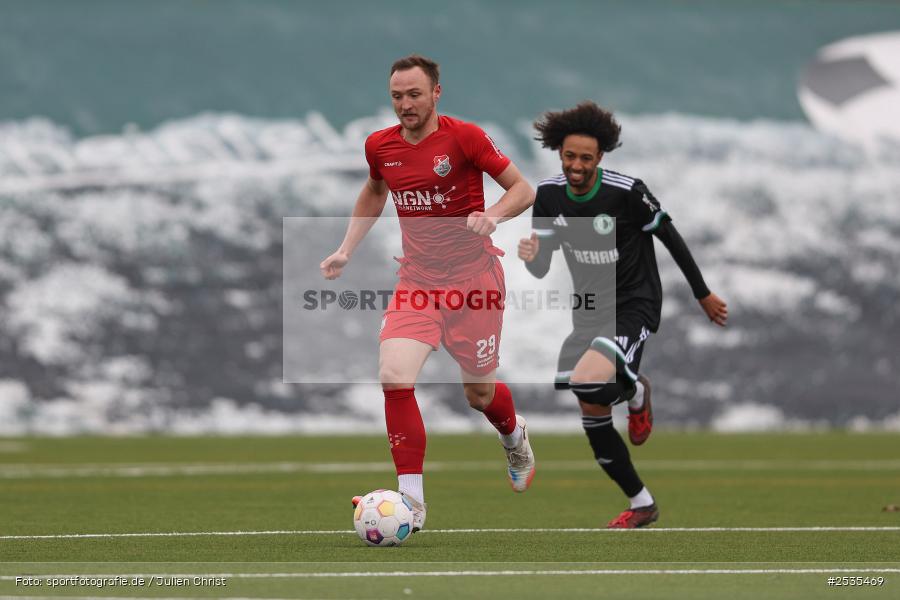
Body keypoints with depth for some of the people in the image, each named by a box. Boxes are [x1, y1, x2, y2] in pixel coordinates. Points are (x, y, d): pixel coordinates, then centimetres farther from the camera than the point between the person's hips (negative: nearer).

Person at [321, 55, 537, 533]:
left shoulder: (463, 137, -12)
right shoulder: (380, 146, 1)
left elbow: (523, 189, -6)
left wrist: (492, 217, -26)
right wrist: (346, 250, 15)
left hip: (474, 278, -3)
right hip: (417, 281, 3)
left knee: (479, 393, 9)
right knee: (394, 376, -20)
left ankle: (515, 438, 49)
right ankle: (412, 502, -15)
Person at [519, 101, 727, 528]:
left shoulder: (626, 191, -19)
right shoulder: (549, 195, -4)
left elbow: (670, 237, -6)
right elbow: (541, 270, 0)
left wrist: (703, 294, 3)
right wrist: (531, 256, -25)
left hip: (634, 308, -6)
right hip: (589, 313, 6)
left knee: (588, 381, -32)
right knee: (592, 413, 6)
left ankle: (635, 390, 5)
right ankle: (641, 504, 23)